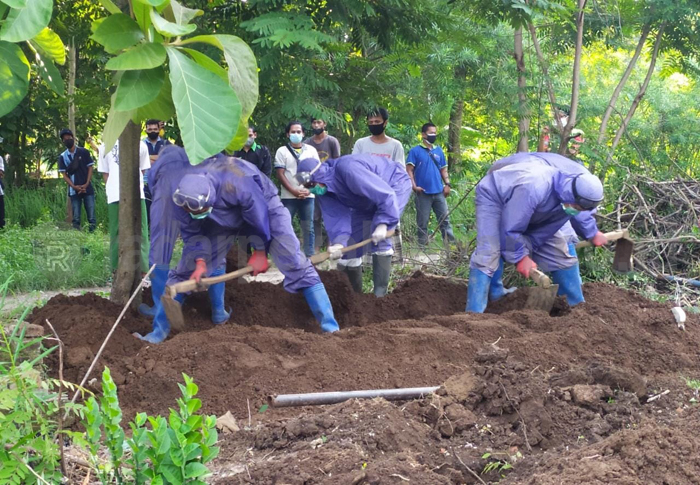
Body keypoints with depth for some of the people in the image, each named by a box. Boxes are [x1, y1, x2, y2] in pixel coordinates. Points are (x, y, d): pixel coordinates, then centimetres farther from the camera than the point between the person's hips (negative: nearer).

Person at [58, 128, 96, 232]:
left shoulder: (83, 152, 2)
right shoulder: (62, 157, 5)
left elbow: (90, 168, 3)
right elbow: (64, 174, 3)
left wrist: (86, 184, -9)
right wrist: (74, 186, -10)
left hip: (87, 188, -1)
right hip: (74, 190, 1)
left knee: (91, 216, -4)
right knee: (76, 218, 2)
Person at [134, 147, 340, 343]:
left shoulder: (237, 184, -45)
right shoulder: (180, 196, -31)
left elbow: (259, 217, -25)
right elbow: (191, 232, -12)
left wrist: (260, 251, -10)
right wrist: (200, 261, -26)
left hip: (263, 206, -4)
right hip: (219, 220, 4)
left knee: (295, 263, -16)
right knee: (187, 267, -3)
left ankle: (330, 328, -14)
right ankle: (160, 328, 8)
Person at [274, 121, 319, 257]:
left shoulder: (311, 150, 9)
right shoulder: (282, 151, 4)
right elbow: (280, 174, -2)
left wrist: (309, 189, -7)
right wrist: (294, 191, -11)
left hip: (307, 196, 2)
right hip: (288, 196, -1)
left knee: (308, 228, 3)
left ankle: (309, 256, 8)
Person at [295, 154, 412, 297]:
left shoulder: (347, 169, -39)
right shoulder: (324, 190, -12)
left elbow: (386, 194, -41)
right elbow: (336, 217, -21)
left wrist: (382, 224, -48)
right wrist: (339, 242, -40)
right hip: (368, 202, 8)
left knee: (379, 239, -24)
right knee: (350, 244, 4)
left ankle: (380, 294, -20)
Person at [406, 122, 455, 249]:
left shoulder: (439, 151, 12)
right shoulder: (415, 151, -2)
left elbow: (443, 169, 16)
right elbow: (409, 170, -5)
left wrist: (447, 184, 2)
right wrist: (414, 186, -15)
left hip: (439, 191, 4)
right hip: (423, 192, -4)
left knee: (444, 219, 3)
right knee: (422, 221, 3)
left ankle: (450, 243, 5)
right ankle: (422, 245, 10)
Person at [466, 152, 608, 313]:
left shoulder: (583, 181, -24)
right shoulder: (534, 188, -48)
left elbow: (581, 213, 4)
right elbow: (510, 228, -34)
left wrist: (592, 233, 17)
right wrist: (520, 257, -22)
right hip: (495, 196, -7)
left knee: (562, 249, 1)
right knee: (488, 255, -23)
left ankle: (577, 306, 13)